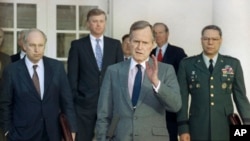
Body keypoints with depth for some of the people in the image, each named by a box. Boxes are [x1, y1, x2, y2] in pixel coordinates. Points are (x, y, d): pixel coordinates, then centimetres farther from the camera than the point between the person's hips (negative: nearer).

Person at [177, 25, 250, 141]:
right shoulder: (187, 64, 3)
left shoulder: (233, 64, 6)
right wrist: (183, 128, -3)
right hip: (197, 128, -1)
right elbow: (182, 98, 2)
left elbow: (240, 96, 7)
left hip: (226, 128, 1)